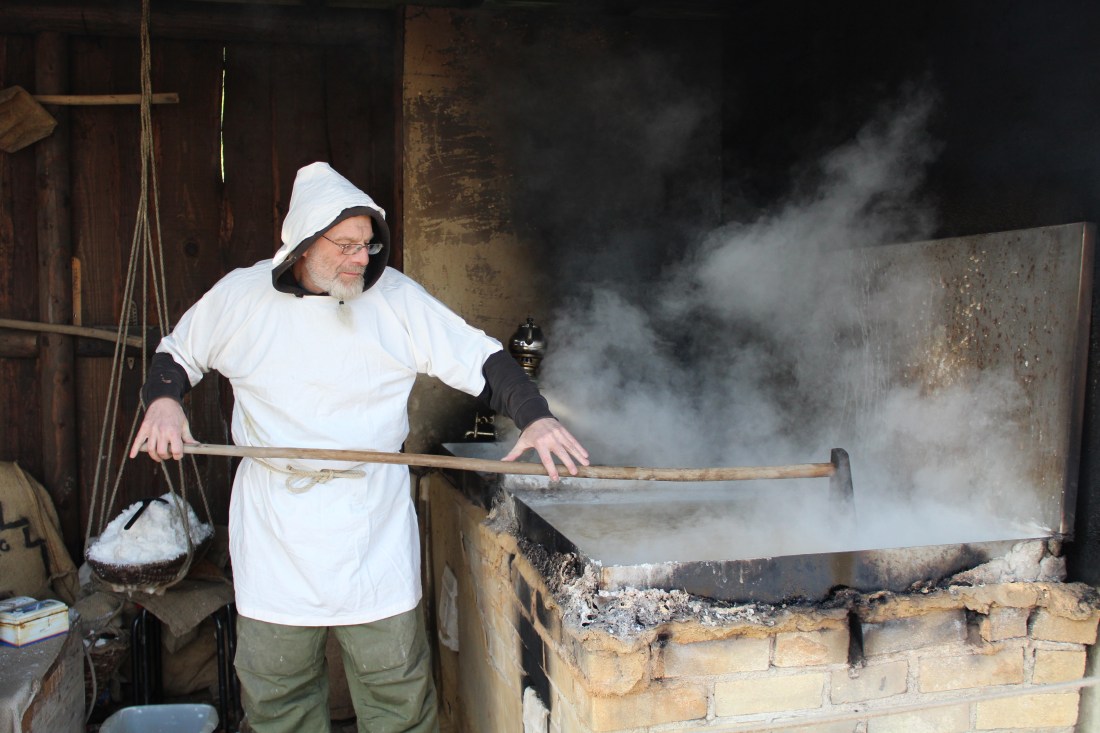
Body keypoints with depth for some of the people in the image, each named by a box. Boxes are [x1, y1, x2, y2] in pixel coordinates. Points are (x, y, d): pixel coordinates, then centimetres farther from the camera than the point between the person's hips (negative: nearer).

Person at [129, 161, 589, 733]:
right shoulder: (240, 296, 0)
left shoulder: (395, 297, -4)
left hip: (373, 525, -1)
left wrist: (534, 416, -20)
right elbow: (177, 353, 17)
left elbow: (481, 359, -5)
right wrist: (163, 400, -4)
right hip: (276, 529, 1)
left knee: (397, 686, 8)